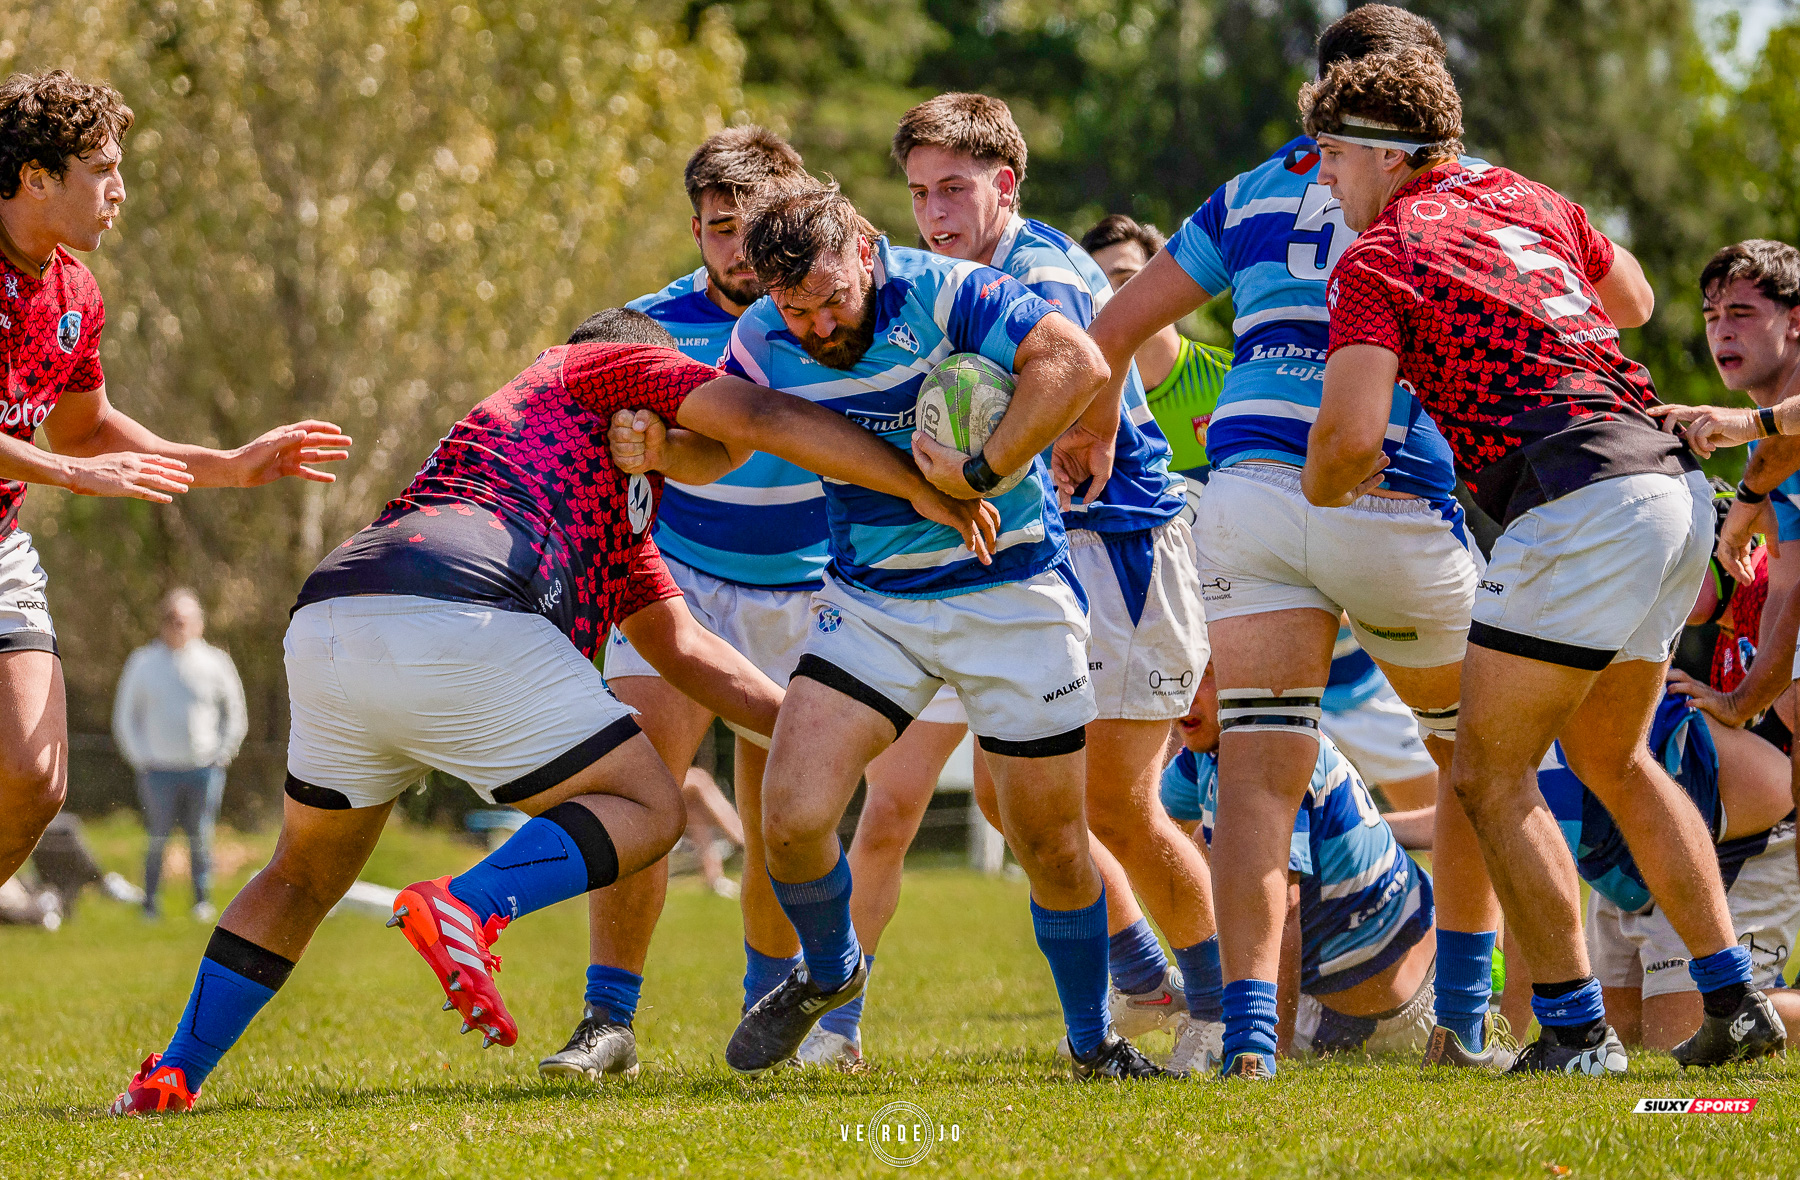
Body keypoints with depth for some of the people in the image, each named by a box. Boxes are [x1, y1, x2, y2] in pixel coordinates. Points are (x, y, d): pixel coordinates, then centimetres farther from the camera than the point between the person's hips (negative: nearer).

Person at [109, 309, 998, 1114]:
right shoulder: (602, 367, 21)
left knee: (304, 879, 28)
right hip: (449, 622, -9)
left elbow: (684, 650, 40)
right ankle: (470, 909, -19)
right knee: (646, 809, 5)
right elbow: (759, 418, 8)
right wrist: (923, 489, 12)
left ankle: (171, 1076, 21)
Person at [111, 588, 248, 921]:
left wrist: (222, 753, 4)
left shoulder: (215, 663, 6)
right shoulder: (143, 663, 6)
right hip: (159, 770, 0)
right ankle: (150, 903, 4)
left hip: (205, 769, 0)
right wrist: (140, 759, 1)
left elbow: (235, 714, 15)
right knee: (157, 840, -4)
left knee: (200, 838, -1)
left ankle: (202, 901, 8)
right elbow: (125, 717, 11)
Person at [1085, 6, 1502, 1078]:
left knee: (1260, 772, -3)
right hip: (1399, 508, -1)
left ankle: (1248, 1021, -21)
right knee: (1480, 754, 20)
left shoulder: (1249, 196, 18)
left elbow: (1111, 332, 20)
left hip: (1251, 492, 1)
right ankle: (1468, 1020, 21)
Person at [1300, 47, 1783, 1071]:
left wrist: (1319, 495, 9)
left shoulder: (1376, 261, -2)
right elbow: (1633, 301, 37)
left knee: (1490, 774, 1)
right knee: (1612, 758, 23)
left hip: (1581, 503, -8)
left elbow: (1352, 434, -13)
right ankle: (1737, 999, 20)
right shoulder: (1528, 200, 20)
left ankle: (1575, 1027, -2)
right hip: (1675, 483, 8)